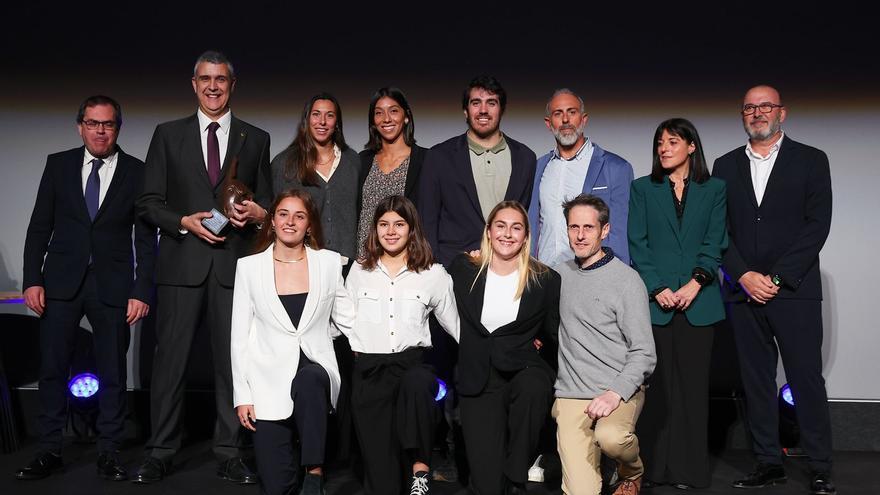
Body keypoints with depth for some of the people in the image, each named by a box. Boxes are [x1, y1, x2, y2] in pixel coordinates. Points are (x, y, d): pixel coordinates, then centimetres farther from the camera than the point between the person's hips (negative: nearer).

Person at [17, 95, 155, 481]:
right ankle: (49, 450, 17)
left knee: (112, 373, 5)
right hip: (62, 281, 2)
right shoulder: (58, 165, 6)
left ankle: (109, 453, 16)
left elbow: (146, 238, -1)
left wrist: (142, 291, -7)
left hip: (113, 286, -1)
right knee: (52, 368, 4)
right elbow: (39, 227, 7)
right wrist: (32, 280, -1)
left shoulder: (137, 172, 0)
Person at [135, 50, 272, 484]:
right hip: (182, 264, 0)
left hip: (234, 264, 0)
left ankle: (230, 454, 11)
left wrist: (257, 213, -8)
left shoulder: (255, 139, 13)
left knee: (232, 359, 2)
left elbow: (266, 203, 14)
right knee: (170, 358, 2)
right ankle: (160, 452, 12)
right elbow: (148, 204, 8)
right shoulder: (168, 135, 11)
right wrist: (185, 222, -9)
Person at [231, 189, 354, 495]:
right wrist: (242, 395, -1)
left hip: (316, 372, 0)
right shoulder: (249, 266, 4)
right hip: (269, 381, 0)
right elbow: (240, 336, 3)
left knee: (308, 380, -38)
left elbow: (348, 317, 10)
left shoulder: (329, 262, 5)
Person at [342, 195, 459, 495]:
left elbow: (455, 324, 13)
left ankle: (420, 470, -27)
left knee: (416, 383, -39)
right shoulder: (359, 271, 14)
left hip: (412, 362, -1)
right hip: (369, 370, 2)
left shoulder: (433, 274, 8)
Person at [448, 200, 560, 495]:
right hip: (478, 379, 0)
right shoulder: (463, 270, 4)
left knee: (534, 387, -39)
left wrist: (533, 342, 0)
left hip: (523, 370, 0)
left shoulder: (545, 279, 1)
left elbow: (553, 332, 13)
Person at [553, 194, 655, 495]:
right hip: (571, 394, 2)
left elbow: (643, 353, -6)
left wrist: (615, 393, -21)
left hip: (620, 391, -2)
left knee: (611, 437, -33)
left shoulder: (627, 280, -4)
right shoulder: (560, 275, 10)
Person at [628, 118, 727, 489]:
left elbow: (714, 243, 3)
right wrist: (657, 288, -9)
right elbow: (637, 245, 3)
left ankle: (689, 468, 9)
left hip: (698, 301, 0)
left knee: (692, 382, 2)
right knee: (655, 382, -1)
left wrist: (696, 283, -11)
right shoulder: (642, 189, 10)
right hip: (654, 301, 0)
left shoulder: (714, 190, 10)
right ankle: (653, 466, 7)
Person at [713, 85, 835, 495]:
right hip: (744, 292, 3)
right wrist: (744, 275, -7)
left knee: (807, 379, -2)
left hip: (794, 289, -3)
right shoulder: (725, 166, 12)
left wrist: (776, 278, -11)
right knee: (756, 380, 6)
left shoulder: (811, 160, 4)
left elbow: (817, 225, -4)